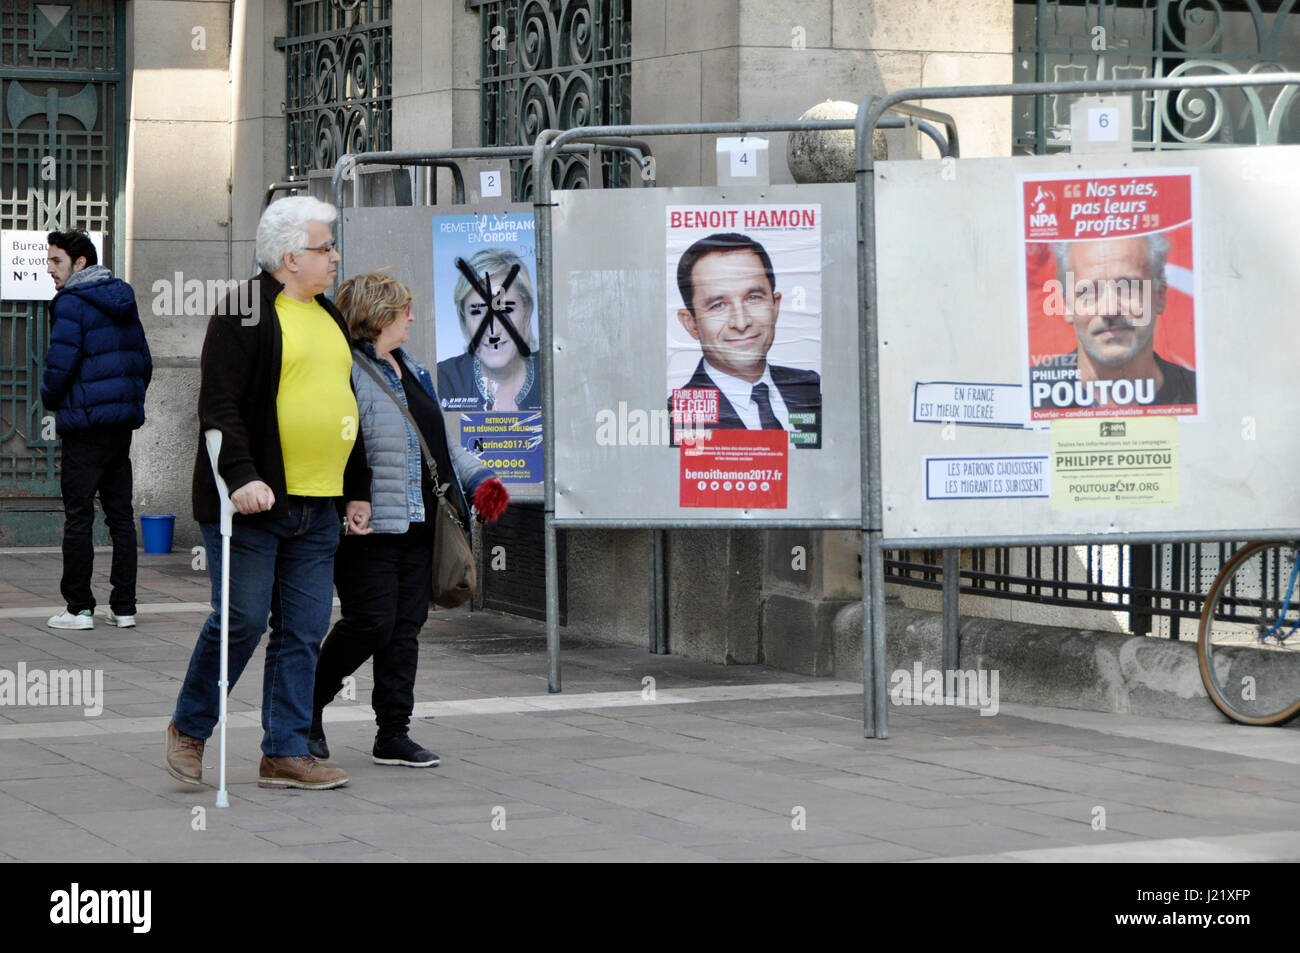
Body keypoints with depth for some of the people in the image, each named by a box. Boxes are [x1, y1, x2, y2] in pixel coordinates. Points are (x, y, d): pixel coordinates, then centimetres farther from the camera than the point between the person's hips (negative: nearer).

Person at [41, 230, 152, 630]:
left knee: (78, 517, -2)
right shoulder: (123, 301, 12)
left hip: (85, 423, -7)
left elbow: (60, 364, -17)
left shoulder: (70, 303, -11)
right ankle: (124, 607, 10)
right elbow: (144, 361, 15)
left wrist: (50, 399, 1)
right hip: (124, 423, 7)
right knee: (120, 514, 9)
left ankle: (79, 608, -2)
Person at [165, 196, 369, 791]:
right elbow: (220, 405, -13)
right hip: (253, 499, -7)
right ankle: (188, 728, 14)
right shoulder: (244, 312, -7)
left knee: (304, 631, 5)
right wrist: (241, 476, -23)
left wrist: (357, 490, 23)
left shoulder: (329, 317, 18)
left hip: (318, 509, 7)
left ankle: (285, 753, 10)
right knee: (242, 620, -5)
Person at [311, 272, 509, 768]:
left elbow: (439, 442, 26)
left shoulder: (412, 371, 18)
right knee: (371, 623, -7)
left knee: (406, 625, 8)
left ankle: (393, 734, 13)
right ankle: (307, 708, 14)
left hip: (417, 524, 9)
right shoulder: (346, 372, -12)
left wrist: (476, 477, 13)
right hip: (370, 524, -9)